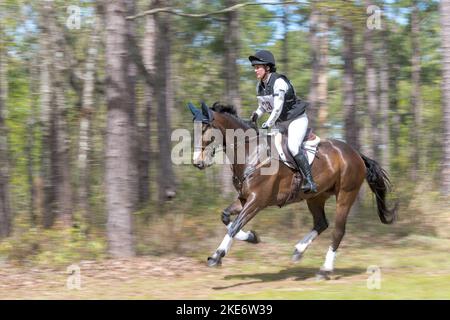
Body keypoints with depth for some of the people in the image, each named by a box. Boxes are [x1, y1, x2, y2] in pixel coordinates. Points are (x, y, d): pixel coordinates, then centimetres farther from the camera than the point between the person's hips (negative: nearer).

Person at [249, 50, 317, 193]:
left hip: (297, 119, -9)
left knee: (293, 146, -28)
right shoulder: (260, 86, 3)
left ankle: (309, 181, -29)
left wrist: (268, 124, -25)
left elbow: (277, 108, -27)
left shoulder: (279, 82, -22)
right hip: (281, 122, 9)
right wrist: (257, 113, -4)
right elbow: (263, 106, 17)